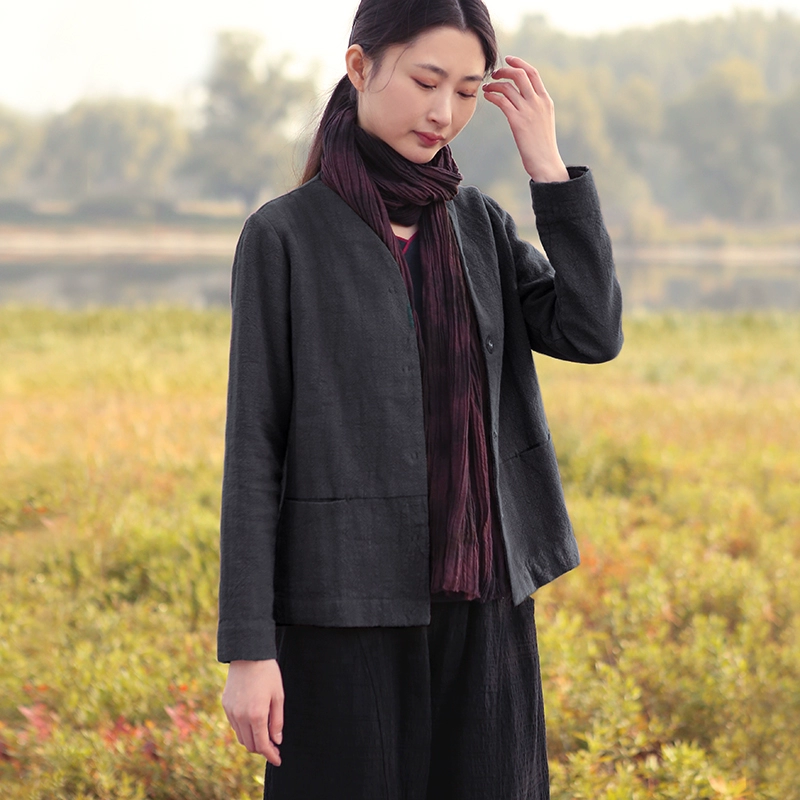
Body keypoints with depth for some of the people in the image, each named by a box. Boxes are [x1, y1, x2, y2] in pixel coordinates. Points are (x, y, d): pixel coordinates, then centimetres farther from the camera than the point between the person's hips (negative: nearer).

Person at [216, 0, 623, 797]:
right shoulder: (283, 236, -5)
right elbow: (253, 445, -6)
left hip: (482, 605, 5)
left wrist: (546, 162, -7)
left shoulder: (480, 224, 10)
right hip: (349, 608, -4)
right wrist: (248, 649, -9)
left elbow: (593, 334, -5)